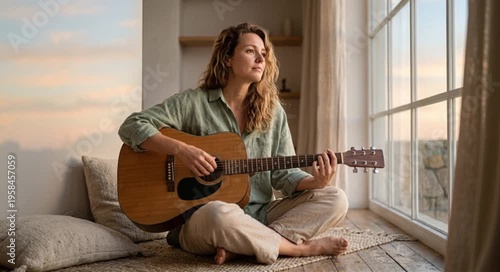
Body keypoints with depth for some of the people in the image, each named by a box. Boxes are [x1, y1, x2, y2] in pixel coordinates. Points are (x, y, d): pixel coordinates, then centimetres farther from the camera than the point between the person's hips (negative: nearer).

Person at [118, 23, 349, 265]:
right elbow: (131, 126, -6)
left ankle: (239, 248, -22)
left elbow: (284, 174, 5)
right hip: (200, 219, -4)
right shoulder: (194, 102, -2)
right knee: (219, 213, -40)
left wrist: (317, 182, -16)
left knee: (335, 199, -12)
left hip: (260, 216, 5)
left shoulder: (273, 111, 8)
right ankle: (302, 247, -16)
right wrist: (181, 149, -21)